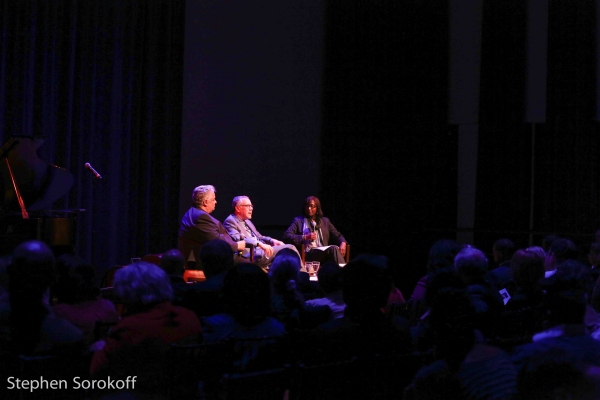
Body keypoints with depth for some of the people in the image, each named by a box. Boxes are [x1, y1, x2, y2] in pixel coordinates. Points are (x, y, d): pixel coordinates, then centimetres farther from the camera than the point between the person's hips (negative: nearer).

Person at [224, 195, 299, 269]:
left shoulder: (247, 221, 24)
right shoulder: (230, 221, -6)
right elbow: (238, 240, -22)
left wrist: (272, 241, 8)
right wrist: (259, 244, -30)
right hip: (252, 256, -10)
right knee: (289, 248, -16)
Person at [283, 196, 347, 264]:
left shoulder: (325, 221, 28)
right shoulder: (298, 220, 17)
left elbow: (337, 236, 24)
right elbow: (286, 236, 4)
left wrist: (343, 243, -1)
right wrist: (305, 237, -9)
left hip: (324, 252, 4)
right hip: (307, 254, -4)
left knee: (334, 248, -36)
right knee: (334, 248, -34)